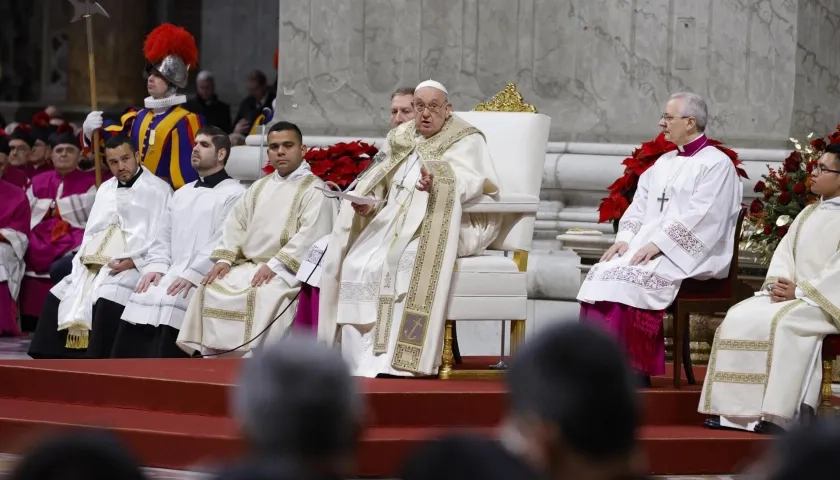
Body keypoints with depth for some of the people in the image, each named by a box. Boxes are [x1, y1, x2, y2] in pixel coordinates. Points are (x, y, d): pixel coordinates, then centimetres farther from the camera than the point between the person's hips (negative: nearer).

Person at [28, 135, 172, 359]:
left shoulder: (157, 190, 1)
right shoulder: (105, 189, 23)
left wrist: (133, 261, -18)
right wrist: (83, 259, 2)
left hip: (134, 268, -7)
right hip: (95, 265, 7)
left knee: (105, 300, -33)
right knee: (57, 296, -10)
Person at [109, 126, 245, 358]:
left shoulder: (234, 194, 2)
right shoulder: (182, 193, 26)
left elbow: (223, 243, -9)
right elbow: (163, 236, 22)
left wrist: (192, 275, -18)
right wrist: (156, 267, 2)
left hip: (202, 280, -6)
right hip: (169, 275, 6)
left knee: (168, 305, -30)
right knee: (140, 301, -17)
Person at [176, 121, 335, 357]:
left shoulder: (314, 190, -1)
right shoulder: (260, 187, 22)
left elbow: (311, 234, -14)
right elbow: (236, 224, 17)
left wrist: (275, 265, -21)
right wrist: (224, 258, 0)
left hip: (288, 271, -7)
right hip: (248, 265, 7)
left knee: (264, 294, -35)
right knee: (211, 289, -13)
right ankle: (213, 358, -12)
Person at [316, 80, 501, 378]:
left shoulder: (466, 141, 2)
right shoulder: (400, 139, 19)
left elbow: (469, 180, -16)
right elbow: (379, 184, 12)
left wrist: (438, 182, -37)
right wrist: (369, 203, -11)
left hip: (438, 226, -5)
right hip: (395, 221, 6)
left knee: (407, 263, -34)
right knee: (357, 264, -20)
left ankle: (392, 360, -31)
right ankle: (361, 358, -21)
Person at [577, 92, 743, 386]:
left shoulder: (716, 165, -4)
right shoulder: (663, 164, 21)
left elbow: (699, 218, -15)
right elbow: (639, 207, 16)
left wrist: (658, 245, -22)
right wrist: (625, 238, -3)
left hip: (688, 256, -7)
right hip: (647, 247, 7)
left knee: (627, 279, -29)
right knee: (603, 274, -18)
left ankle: (634, 370, -24)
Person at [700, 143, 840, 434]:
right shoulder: (807, 214, 20)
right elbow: (784, 252, 13)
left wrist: (800, 291, -20)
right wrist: (777, 283, -8)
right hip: (790, 294, 8)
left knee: (783, 321, -35)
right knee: (740, 317, -14)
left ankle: (780, 414, -34)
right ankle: (737, 409, -19)